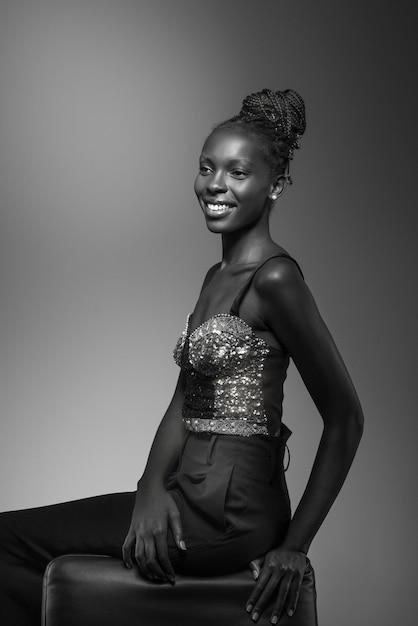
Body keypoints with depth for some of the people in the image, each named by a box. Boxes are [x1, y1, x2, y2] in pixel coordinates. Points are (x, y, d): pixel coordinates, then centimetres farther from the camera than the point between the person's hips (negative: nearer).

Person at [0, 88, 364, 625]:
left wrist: (295, 545, -12)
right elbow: (182, 406, 10)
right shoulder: (217, 277, 14)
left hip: (226, 515, -8)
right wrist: (152, 489, -8)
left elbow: (345, 419, -16)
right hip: (195, 498, 8)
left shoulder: (273, 279, -15)